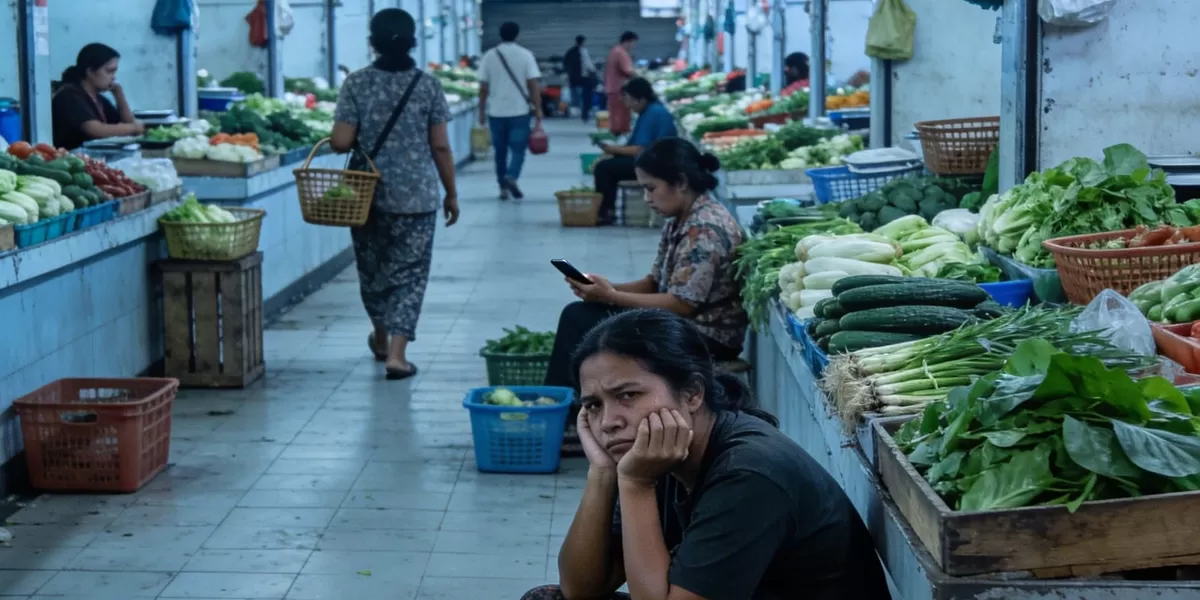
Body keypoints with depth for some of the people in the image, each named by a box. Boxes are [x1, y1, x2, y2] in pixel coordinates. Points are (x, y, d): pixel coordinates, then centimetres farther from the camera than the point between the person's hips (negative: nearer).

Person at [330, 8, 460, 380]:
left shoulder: (356, 84, -5)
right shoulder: (428, 86, -4)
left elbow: (340, 142, -10)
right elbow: (440, 147, -4)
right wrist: (451, 194, 6)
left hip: (368, 194, 1)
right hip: (416, 196, -1)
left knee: (372, 266, 19)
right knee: (410, 271, 4)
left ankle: (382, 338, 37)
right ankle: (397, 351, -6)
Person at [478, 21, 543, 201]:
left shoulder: (489, 56, 1)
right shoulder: (525, 55, -3)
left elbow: (483, 88, 1)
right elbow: (533, 85, -6)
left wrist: (481, 111, 10)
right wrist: (538, 110, -1)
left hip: (496, 112, 2)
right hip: (519, 111, -2)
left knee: (500, 151, 12)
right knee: (518, 148, 3)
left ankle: (503, 188, 15)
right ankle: (511, 177, -21)